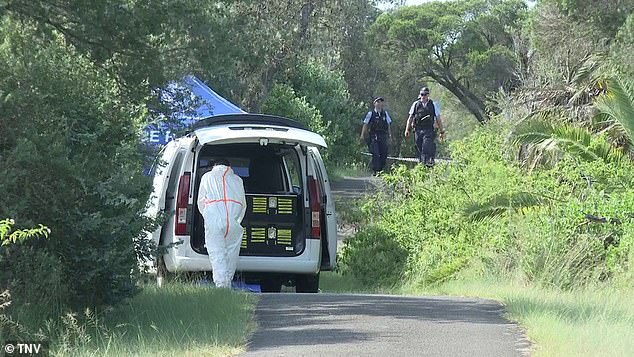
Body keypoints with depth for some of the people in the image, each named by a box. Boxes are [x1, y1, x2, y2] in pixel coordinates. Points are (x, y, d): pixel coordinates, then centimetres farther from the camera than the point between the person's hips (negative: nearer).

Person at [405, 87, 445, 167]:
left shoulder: (433, 105, 5)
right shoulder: (416, 104, 9)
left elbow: (438, 119, 8)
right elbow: (410, 117, 13)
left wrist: (442, 132, 8)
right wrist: (407, 129, 7)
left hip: (429, 131, -3)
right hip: (418, 130, 3)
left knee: (426, 149, -16)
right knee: (419, 150, 4)